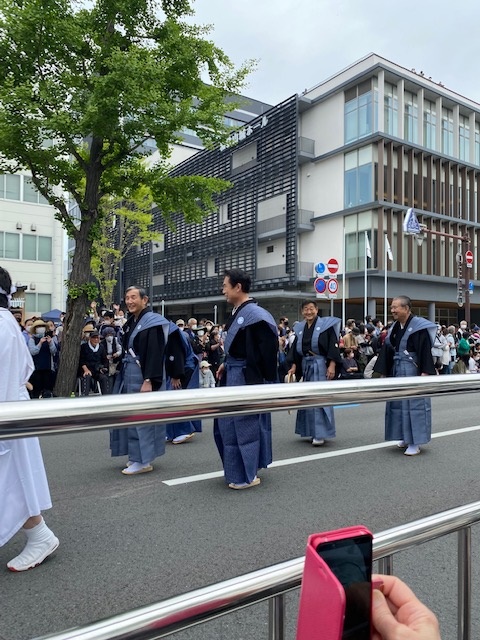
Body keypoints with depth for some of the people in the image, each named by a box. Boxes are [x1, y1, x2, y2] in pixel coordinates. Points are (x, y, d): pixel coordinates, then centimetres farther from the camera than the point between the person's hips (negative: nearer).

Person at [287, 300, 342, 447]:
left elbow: (333, 345, -10)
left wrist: (332, 365, -18)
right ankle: (312, 431, 19)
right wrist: (293, 366, 2)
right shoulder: (300, 328, 11)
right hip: (305, 366, 6)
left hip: (321, 366, -6)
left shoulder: (326, 324, -5)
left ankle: (320, 434, -4)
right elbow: (295, 348, 12)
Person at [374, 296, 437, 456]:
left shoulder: (418, 326, -11)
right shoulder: (394, 328, 9)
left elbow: (425, 351, -16)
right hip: (397, 371, 7)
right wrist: (384, 372, 13)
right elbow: (388, 351, 13)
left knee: (414, 403, -2)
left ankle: (415, 443, 5)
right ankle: (406, 437, 24)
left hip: (413, 371, -7)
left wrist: (425, 372, -22)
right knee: (399, 403, 11)